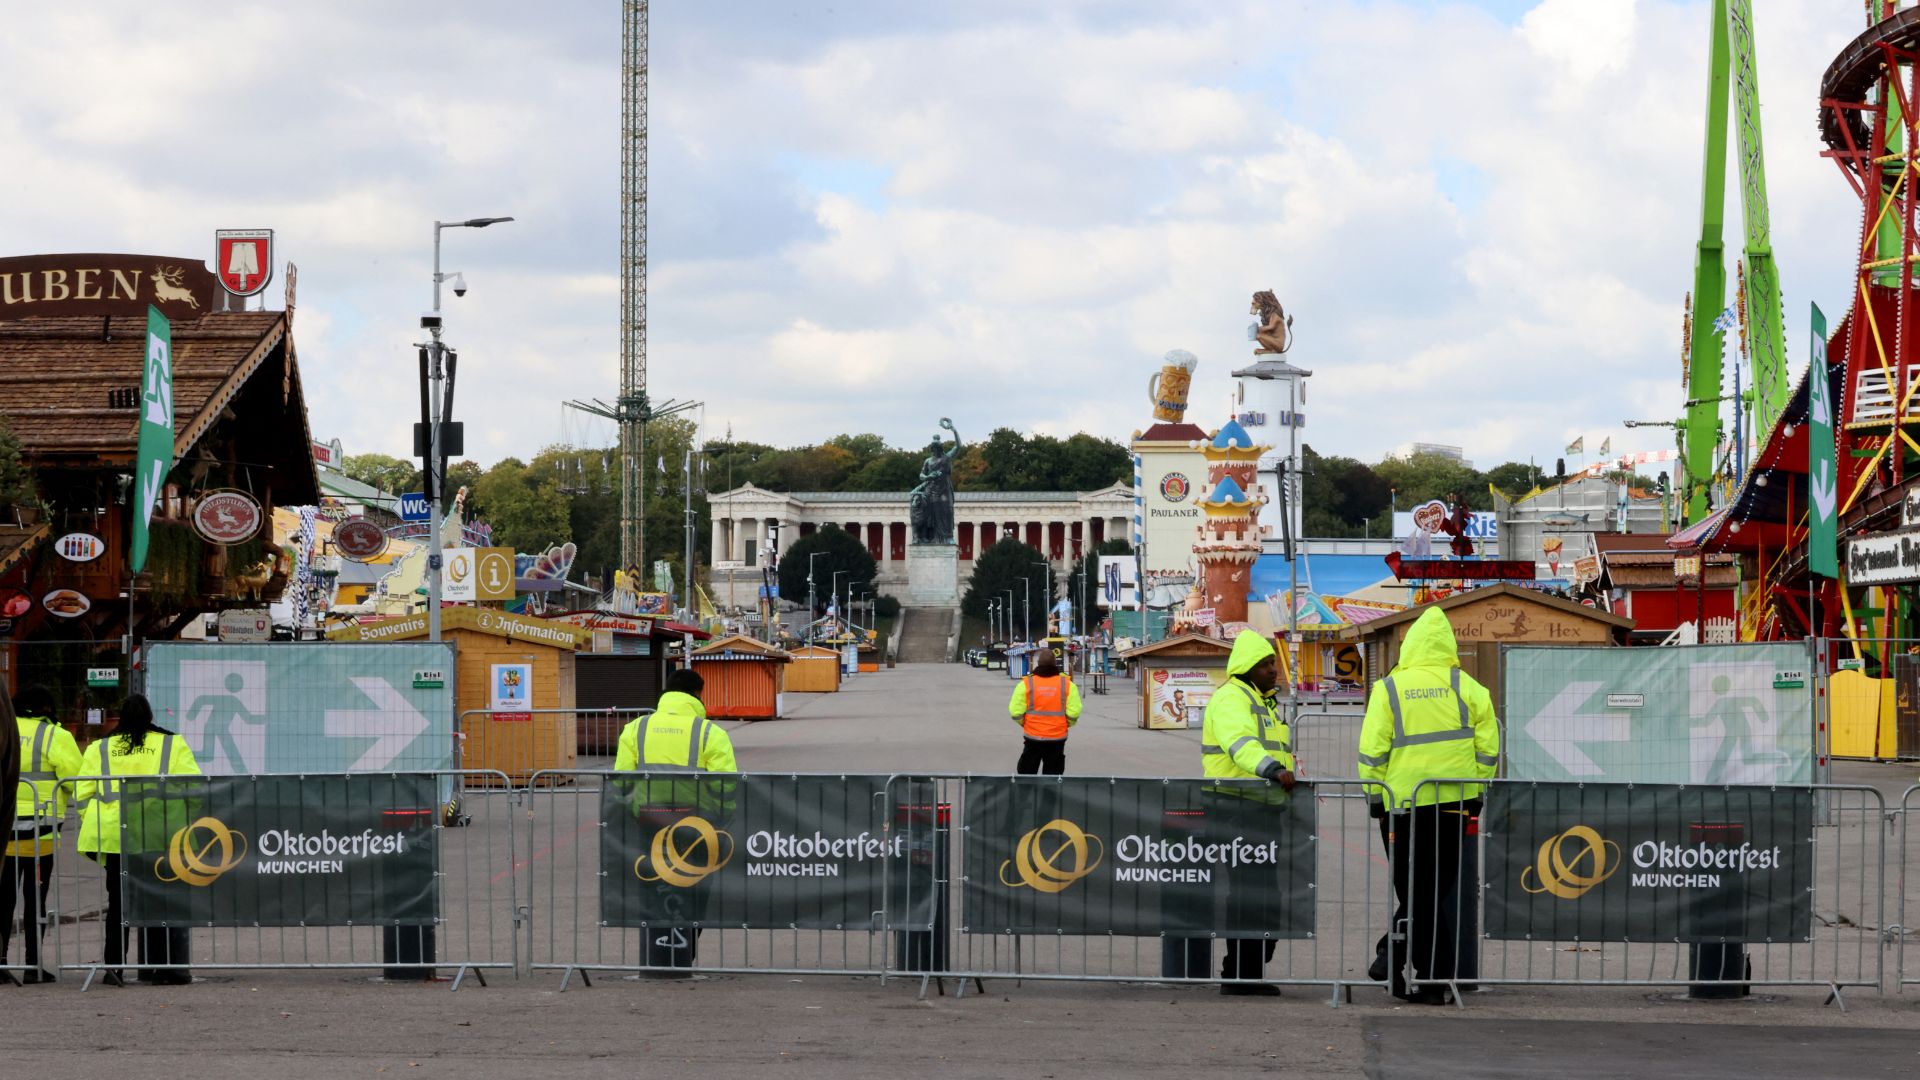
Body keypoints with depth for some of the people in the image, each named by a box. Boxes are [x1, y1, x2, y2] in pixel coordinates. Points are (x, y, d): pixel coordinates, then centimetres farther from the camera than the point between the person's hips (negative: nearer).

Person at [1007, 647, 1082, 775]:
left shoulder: (1026, 684, -7)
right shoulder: (1067, 684, -5)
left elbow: (1015, 712, -8)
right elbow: (1074, 713, -7)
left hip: (1033, 737, -1)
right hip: (1057, 739, 1)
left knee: (1027, 773, 11)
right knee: (1052, 773, 8)